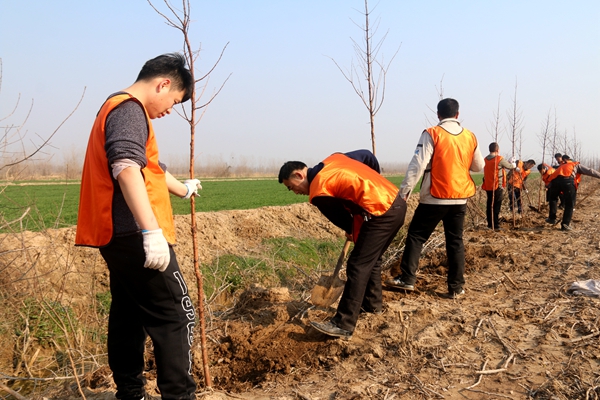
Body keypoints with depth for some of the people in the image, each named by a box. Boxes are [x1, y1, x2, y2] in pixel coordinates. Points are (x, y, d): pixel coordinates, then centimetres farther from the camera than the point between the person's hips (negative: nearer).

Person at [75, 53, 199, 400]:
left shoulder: (120, 108, 22)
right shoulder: (129, 109, -11)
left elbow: (149, 166, 36)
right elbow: (127, 169, -28)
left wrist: (183, 188, 50)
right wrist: (151, 230, -36)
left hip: (119, 235, 10)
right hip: (135, 235, -10)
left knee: (129, 316, 14)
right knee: (176, 315, -6)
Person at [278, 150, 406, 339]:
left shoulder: (318, 193, -9)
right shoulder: (333, 159, 13)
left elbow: (340, 217, 1)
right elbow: (368, 156, 19)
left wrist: (353, 232, 22)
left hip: (382, 214, -9)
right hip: (397, 202, 9)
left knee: (358, 266, -7)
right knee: (371, 259, 23)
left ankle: (343, 325, -5)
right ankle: (372, 303, 37)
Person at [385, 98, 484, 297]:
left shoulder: (432, 134, -9)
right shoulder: (470, 137, 5)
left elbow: (418, 165, -15)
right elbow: (479, 166, 16)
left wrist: (404, 190, -12)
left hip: (435, 198, -4)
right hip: (459, 198, 4)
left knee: (416, 236, 7)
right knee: (455, 241, 10)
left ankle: (407, 279, 4)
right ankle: (456, 286, 12)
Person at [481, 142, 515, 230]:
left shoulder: (485, 159, 6)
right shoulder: (499, 159, -12)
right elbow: (510, 166, 1)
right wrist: (513, 164, 23)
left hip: (487, 187, 6)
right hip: (497, 187, -6)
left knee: (489, 205, 12)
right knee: (496, 207, -2)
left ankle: (490, 224, 18)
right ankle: (496, 226, -2)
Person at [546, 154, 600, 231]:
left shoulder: (560, 166, 42)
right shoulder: (576, 164, 32)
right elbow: (589, 171, 21)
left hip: (554, 180, 3)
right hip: (567, 180, -3)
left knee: (553, 199, 28)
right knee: (569, 204, 7)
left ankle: (552, 218, 25)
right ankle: (565, 224, 2)